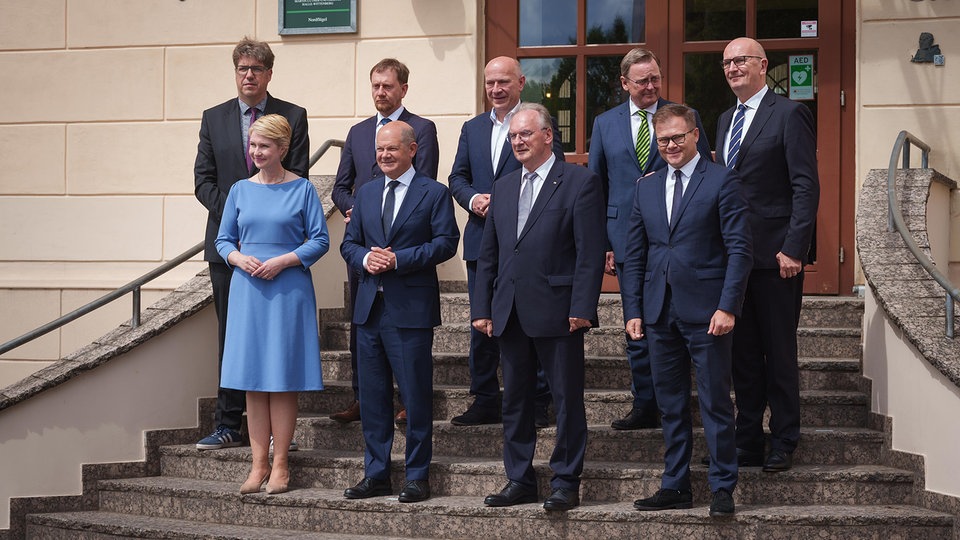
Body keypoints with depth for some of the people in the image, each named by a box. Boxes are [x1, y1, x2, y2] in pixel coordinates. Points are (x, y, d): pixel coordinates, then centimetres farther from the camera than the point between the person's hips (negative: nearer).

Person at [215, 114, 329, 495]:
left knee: (283, 378, -2)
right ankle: (259, 465, 10)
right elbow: (223, 239, 13)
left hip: (288, 290, -3)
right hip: (247, 291, 3)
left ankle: (280, 464, 5)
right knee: (252, 380, 4)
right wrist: (239, 258, -7)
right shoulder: (240, 190, 9)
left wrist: (282, 261, -13)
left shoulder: (302, 189, 0)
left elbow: (320, 240, -2)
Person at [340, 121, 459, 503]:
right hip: (370, 306, 6)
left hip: (412, 308, -5)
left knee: (416, 395, -1)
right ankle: (376, 474, 18)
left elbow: (446, 242, -10)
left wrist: (398, 260, -17)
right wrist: (365, 257, -8)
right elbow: (348, 243, 15)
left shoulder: (434, 193, -1)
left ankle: (417, 476, 8)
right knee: (372, 395, 9)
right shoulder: (366, 193, 16)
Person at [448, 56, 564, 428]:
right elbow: (457, 177, 15)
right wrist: (473, 199, -6)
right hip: (481, 240, 5)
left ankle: (536, 402, 7)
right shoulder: (472, 128, 16)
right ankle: (485, 401, 17)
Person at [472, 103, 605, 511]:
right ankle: (520, 481, 21)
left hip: (556, 311, -6)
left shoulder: (580, 182, -3)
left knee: (567, 400, 0)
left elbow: (590, 253, -9)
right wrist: (481, 308, 9)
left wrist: (582, 308, -15)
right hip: (510, 313, 6)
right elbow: (488, 255, 17)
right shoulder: (503, 187, 16)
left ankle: (565, 482, 9)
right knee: (514, 400, 11)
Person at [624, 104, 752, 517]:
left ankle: (722, 489, 7)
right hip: (660, 311, 5)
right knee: (670, 405, 10)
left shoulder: (722, 181, -2)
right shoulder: (646, 188, 13)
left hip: (706, 312, -5)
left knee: (715, 403, -1)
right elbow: (634, 256, 14)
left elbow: (739, 249, -7)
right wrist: (632, 311, 6)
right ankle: (675, 486, 18)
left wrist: (727, 307, -14)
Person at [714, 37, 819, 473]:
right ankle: (747, 442, 17)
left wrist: (793, 248, -18)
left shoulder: (789, 114, -6)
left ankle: (783, 444, 11)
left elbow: (806, 186, -12)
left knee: (779, 352, 1)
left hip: (774, 254, -7)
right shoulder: (726, 120, 17)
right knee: (743, 353, 10)